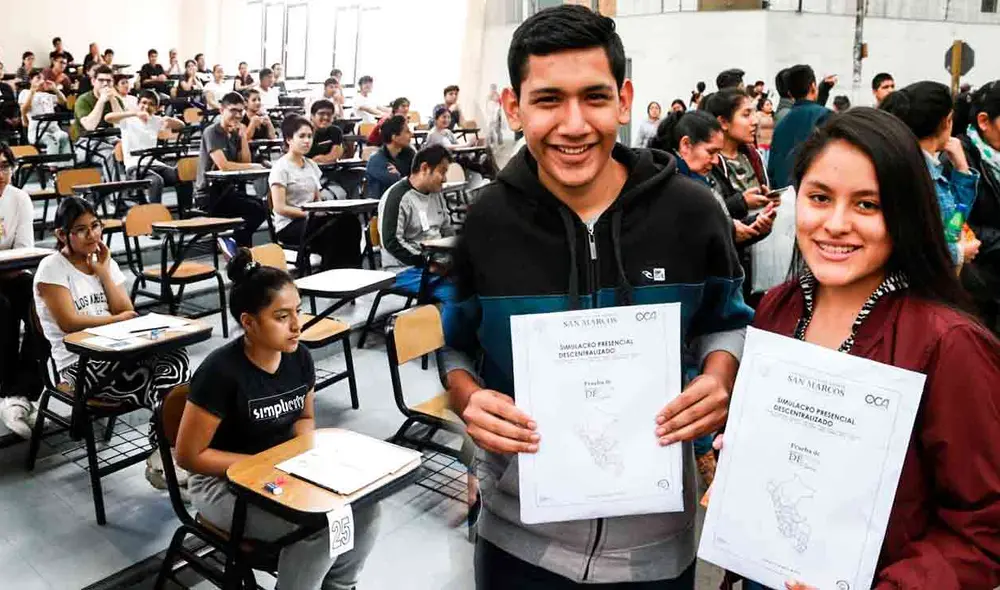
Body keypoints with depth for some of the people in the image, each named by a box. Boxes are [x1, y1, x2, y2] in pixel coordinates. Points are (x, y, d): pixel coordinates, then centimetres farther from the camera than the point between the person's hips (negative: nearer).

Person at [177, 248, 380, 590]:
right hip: (224, 483, -6)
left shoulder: (299, 358, -5)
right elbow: (188, 455, -17)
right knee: (320, 525, -27)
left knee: (364, 508, -14)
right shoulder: (221, 371, -24)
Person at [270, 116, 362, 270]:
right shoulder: (280, 168, -6)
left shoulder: (311, 165, 15)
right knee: (336, 226, -31)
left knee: (350, 220, -23)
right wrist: (311, 213, -19)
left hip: (310, 219, 6)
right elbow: (279, 208, -13)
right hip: (289, 225, -6)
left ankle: (351, 269, -19)